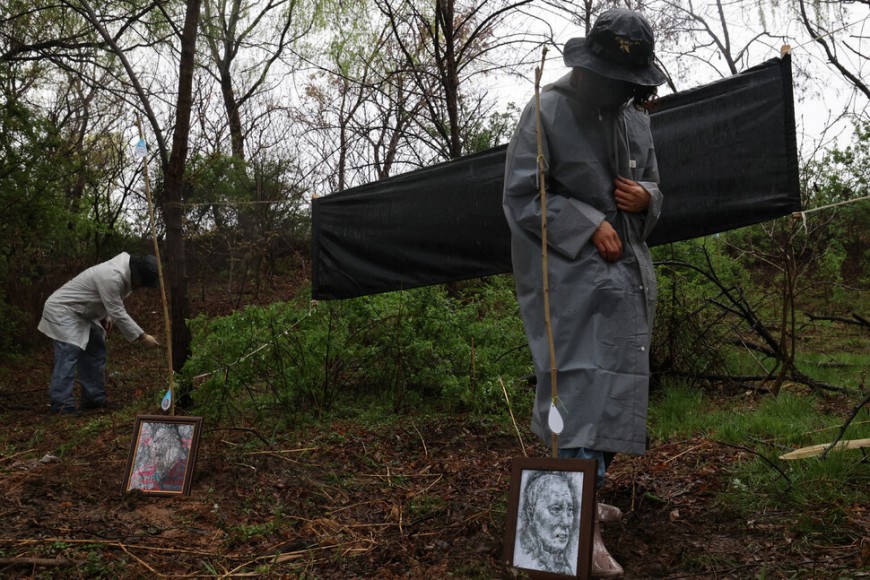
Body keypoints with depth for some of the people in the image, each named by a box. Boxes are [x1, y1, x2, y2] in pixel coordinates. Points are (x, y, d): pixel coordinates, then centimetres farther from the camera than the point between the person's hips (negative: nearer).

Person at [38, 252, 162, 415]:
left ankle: (94, 399, 15)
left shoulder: (123, 269, -1)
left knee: (95, 351, 9)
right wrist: (142, 336, -26)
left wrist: (105, 316, 1)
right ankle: (62, 404, -18)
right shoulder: (112, 277, -32)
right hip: (62, 310, -10)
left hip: (81, 313, 10)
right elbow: (119, 314, -29)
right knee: (69, 354, -19)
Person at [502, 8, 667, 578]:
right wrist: (589, 225, -19)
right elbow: (521, 197, -12)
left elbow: (653, 185, 20)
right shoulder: (547, 113, -10)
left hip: (627, 272, 8)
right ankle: (583, 525, -12)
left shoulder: (636, 118, 11)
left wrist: (645, 198, -4)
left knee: (618, 384, 12)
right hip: (571, 272, -7)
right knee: (587, 382, -15)